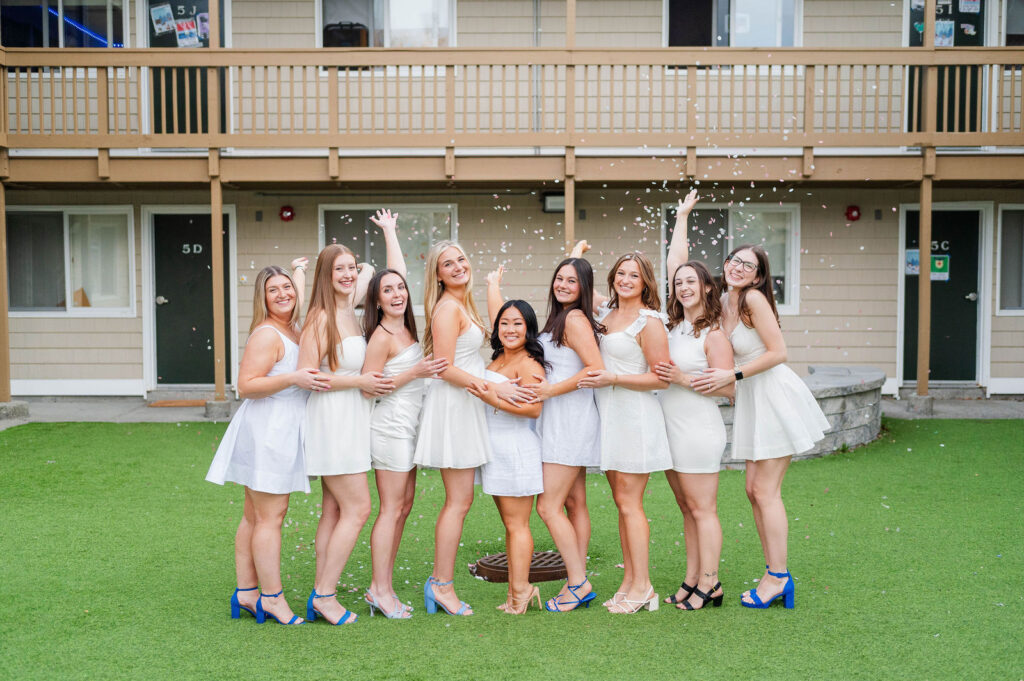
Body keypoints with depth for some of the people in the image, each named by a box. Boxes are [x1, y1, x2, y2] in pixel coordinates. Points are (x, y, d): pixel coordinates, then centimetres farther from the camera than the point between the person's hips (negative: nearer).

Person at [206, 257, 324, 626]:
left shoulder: (294, 330, 14)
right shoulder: (266, 335, -12)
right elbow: (246, 385, -18)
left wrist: (299, 271, 42)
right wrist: (292, 379, -24)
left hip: (281, 432, 9)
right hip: (266, 431, -9)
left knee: (255, 516, 12)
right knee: (270, 516, -5)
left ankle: (246, 593, 19)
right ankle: (272, 598, 3)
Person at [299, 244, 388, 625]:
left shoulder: (349, 311, 10)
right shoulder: (321, 318, -14)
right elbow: (306, 375, -19)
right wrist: (359, 381, -16)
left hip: (350, 420, 9)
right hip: (331, 418, -9)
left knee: (335, 511, 10)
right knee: (358, 509, -7)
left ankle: (320, 596, 16)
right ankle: (324, 595, 3)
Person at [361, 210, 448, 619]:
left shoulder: (405, 325, 7)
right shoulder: (381, 336, -13)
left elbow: (397, 270, 19)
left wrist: (390, 231, 30)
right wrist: (414, 372, -18)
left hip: (407, 426, 9)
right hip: (390, 426, -9)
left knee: (404, 504, 10)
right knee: (392, 509, -4)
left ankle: (380, 586, 17)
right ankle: (381, 591, 3)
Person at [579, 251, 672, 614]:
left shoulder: (649, 322, -9)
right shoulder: (606, 313, 12)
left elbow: (661, 378, -12)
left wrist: (612, 378, -18)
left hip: (635, 415, -7)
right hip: (608, 414, 7)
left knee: (629, 502, -6)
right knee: (621, 501, 10)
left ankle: (642, 587, 2)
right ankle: (629, 582, 16)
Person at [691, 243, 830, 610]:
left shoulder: (754, 298, -15)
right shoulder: (722, 303, 9)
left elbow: (777, 352, -18)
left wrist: (732, 375, -19)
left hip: (776, 397, -8)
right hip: (753, 401, 8)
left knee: (765, 490, -4)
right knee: (754, 489, 9)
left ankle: (778, 577, 7)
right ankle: (774, 574, 19)